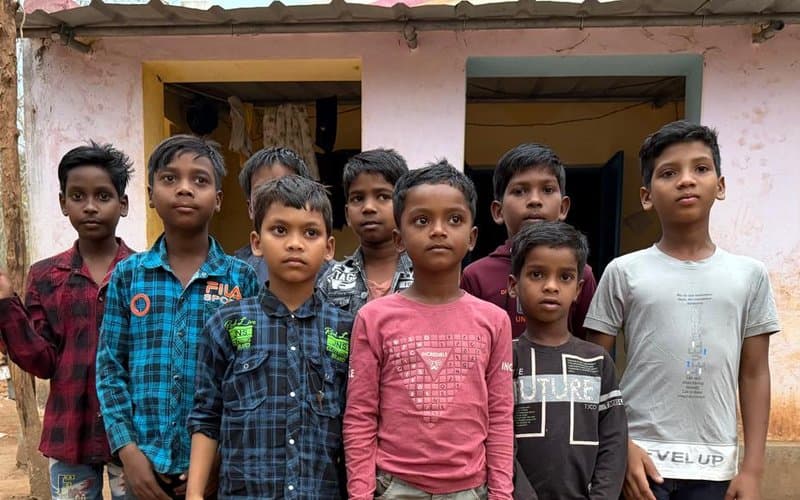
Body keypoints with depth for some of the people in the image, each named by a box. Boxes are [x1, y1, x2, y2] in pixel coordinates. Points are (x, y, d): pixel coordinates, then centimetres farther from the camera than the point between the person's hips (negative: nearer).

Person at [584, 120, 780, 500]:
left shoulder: (749, 274, 3)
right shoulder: (624, 272, -4)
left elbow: (755, 374, 5)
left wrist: (752, 468, 2)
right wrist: (621, 448, -9)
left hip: (714, 463, 2)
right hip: (642, 458, -2)